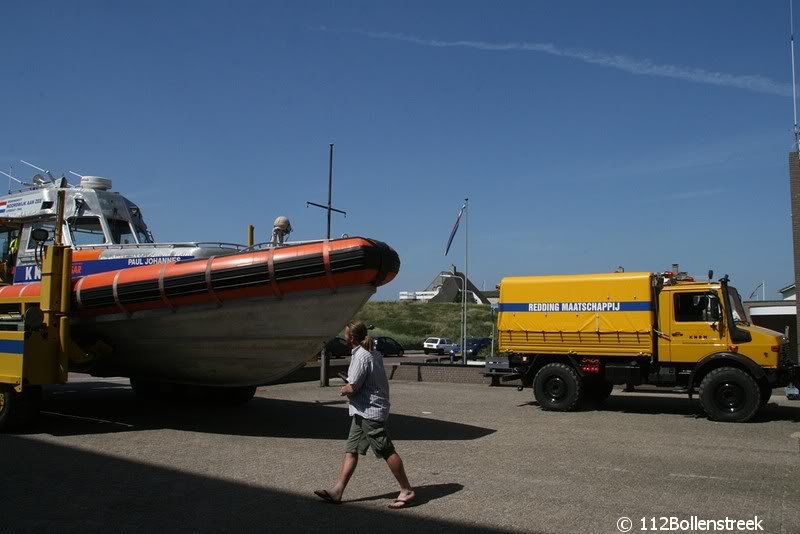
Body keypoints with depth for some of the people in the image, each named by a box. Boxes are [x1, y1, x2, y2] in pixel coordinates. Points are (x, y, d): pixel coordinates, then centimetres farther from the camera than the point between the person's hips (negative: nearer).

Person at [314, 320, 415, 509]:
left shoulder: (361, 357, -18)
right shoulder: (374, 354, 12)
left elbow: (352, 388, -21)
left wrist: (343, 390, 3)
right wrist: (348, 388, 12)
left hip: (369, 412, -11)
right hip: (362, 412, 11)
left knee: (387, 451, -3)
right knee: (351, 450, 9)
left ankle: (407, 491, 6)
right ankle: (337, 491, 12)